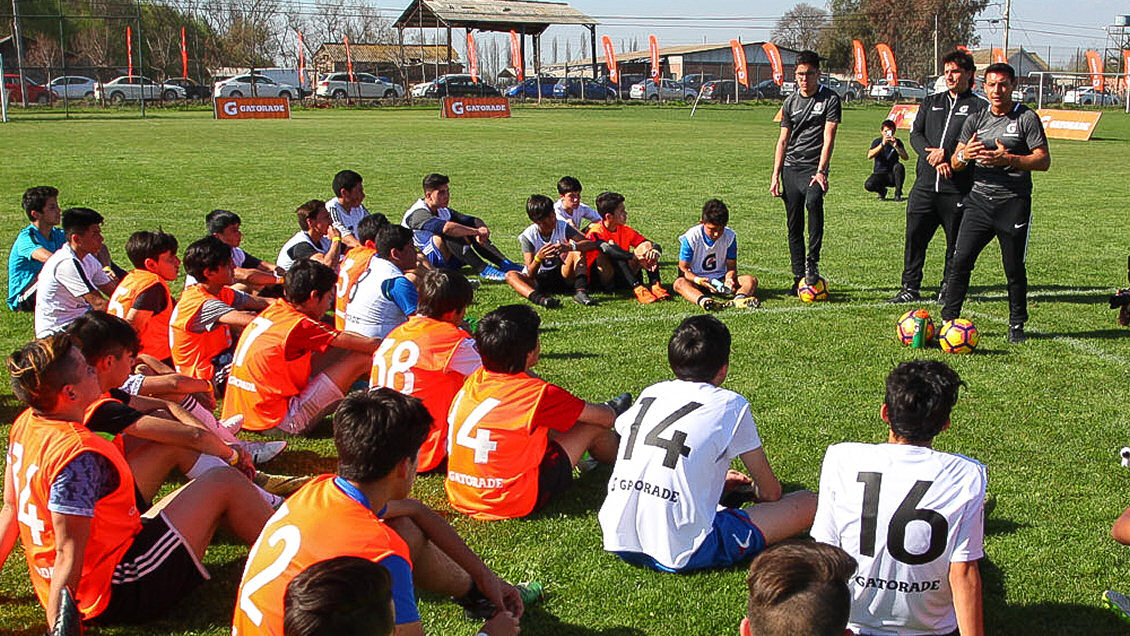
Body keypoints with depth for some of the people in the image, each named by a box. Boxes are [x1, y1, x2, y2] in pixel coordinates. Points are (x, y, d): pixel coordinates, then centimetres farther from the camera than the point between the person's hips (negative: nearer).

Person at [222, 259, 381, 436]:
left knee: (340, 351, 13)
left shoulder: (273, 310, 7)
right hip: (278, 424, -9)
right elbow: (369, 345, -13)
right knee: (360, 358, -7)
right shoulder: (300, 326, -17)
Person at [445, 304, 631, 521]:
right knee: (593, 426, 9)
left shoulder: (474, 380, -1)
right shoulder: (537, 393, -19)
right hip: (513, 503, -6)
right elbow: (606, 418, -4)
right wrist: (611, 413, 21)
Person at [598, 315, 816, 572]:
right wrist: (756, 492, 33)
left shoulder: (649, 394, 12)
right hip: (680, 555, -6)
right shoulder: (730, 405, -2)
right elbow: (771, 491, 8)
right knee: (808, 503, 1)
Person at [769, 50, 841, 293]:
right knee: (794, 226, 3)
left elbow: (828, 139, -8)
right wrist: (775, 175, 7)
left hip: (813, 168, -4)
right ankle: (799, 277, 12)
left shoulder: (830, 99, 0)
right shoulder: (790, 102, 12)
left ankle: (813, 262, -22)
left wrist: (820, 171, -19)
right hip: (790, 168, 4)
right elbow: (783, 140, 14)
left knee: (813, 202, -33)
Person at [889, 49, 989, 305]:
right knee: (914, 236, 2)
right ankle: (910, 288, 10)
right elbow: (915, 134, 7)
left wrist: (946, 155, -17)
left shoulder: (980, 106, 3)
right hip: (925, 184, 4)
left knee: (956, 243, 4)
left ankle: (949, 289, 16)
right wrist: (932, 156, -10)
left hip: (958, 187, -3)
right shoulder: (931, 101, 17)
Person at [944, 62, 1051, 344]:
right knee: (961, 260, -6)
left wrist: (1008, 159, -19)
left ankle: (1017, 325, 17)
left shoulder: (1027, 118, 0)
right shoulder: (975, 120, 11)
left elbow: (1043, 160, -5)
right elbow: (955, 163, 10)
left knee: (1014, 268, 3)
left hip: (1014, 203, -3)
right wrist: (964, 155, -14)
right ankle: (948, 320, 1)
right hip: (978, 200, 3)